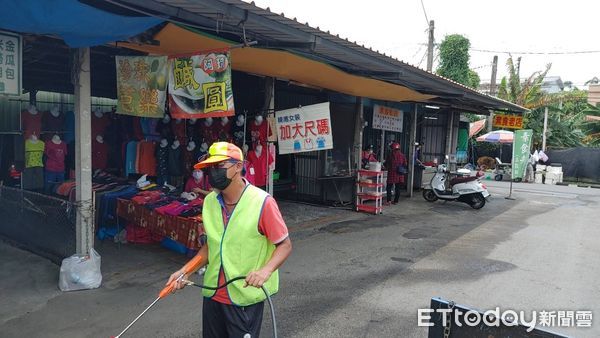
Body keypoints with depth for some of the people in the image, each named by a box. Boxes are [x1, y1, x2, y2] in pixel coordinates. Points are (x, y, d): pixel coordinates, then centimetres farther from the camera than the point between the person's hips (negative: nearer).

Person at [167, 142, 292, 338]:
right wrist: (185, 271, 1)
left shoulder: (263, 202, -19)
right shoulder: (209, 201, 0)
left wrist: (266, 270, -28)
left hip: (245, 297, -5)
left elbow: (285, 245, -12)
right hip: (212, 294, 6)